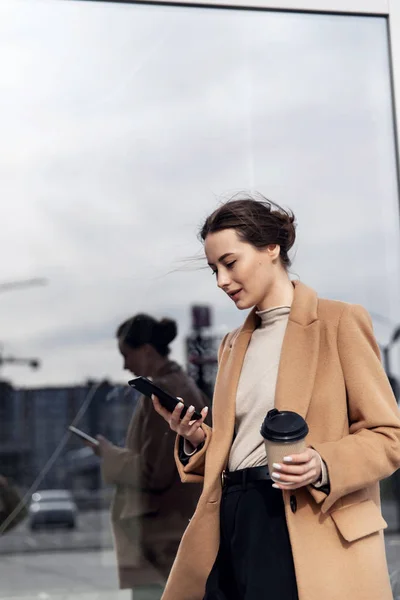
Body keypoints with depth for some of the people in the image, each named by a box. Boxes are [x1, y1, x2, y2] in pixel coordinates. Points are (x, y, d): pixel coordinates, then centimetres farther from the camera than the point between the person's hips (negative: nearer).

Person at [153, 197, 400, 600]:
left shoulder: (340, 321, -2)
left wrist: (325, 466, -20)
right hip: (234, 526, 6)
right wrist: (196, 439, 1)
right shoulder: (233, 344, 18)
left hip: (311, 532, -5)